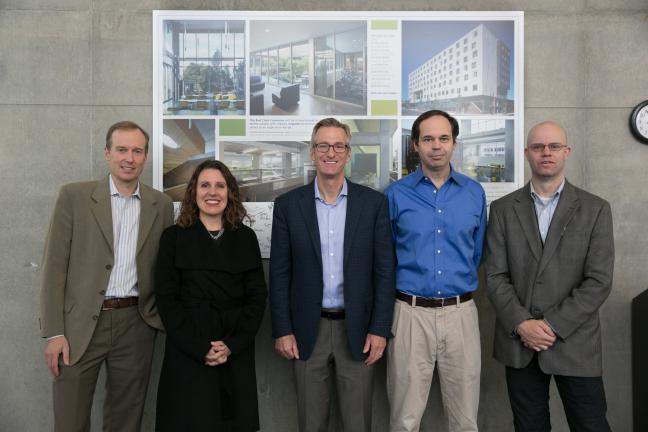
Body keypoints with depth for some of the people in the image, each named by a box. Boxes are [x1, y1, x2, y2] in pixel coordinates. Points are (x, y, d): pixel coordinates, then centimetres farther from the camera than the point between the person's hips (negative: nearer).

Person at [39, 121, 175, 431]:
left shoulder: (161, 205, 6)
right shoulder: (74, 196, -1)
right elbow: (54, 265, -3)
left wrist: (164, 318, 3)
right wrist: (54, 332, -8)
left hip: (135, 325, 2)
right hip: (80, 325, -1)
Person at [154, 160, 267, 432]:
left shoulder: (246, 238, 7)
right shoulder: (174, 237, 2)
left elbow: (257, 296, 3)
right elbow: (166, 298, -3)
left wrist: (232, 345, -9)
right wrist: (200, 348, -12)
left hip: (237, 356, 2)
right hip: (187, 355, -1)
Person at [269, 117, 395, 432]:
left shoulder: (373, 202, -1)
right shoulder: (288, 205, -1)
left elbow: (384, 270, -1)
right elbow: (280, 274, 0)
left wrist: (380, 329, -5)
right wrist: (282, 330, -3)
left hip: (358, 329, 0)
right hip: (307, 330, 1)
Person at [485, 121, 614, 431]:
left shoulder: (595, 209, 1)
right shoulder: (503, 209, 4)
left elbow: (599, 281, -6)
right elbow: (495, 276, -1)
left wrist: (552, 326, -13)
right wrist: (522, 324, -13)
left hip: (575, 342, -1)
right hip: (518, 342, 1)